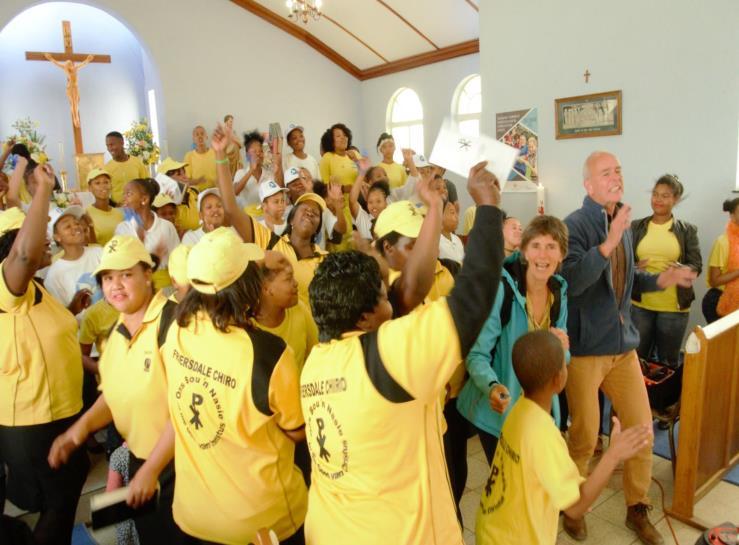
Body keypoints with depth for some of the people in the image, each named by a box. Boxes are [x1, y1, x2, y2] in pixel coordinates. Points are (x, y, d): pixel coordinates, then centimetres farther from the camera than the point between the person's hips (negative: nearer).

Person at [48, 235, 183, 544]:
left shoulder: (172, 321, -22)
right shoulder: (118, 330, 3)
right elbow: (115, 393, 14)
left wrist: (151, 469, -15)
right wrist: (81, 427, -4)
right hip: (138, 461, 7)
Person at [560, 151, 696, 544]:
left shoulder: (623, 224, 9)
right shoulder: (575, 224, -14)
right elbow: (572, 280, -29)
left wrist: (661, 280, 3)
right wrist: (609, 243, -32)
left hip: (624, 342, 7)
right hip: (586, 347, -7)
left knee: (641, 426, 13)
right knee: (584, 435, 5)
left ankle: (637, 509, 33)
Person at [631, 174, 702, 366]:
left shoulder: (687, 230, 2)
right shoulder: (636, 226, 4)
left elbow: (696, 265, -2)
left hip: (674, 307, -1)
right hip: (640, 304, 1)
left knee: (669, 362, 12)